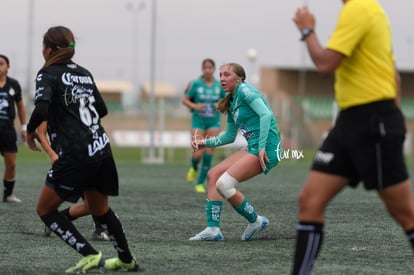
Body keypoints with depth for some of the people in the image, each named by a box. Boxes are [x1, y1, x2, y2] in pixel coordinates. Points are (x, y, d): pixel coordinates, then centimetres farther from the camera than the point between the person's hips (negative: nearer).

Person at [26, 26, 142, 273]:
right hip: (101, 149, 7)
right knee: (101, 210, 25)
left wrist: (31, 130, -4)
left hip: (75, 156, -7)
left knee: (45, 210, 6)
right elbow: (102, 109, 21)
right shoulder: (84, 73, 15)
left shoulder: (48, 74, -6)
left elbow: (41, 109, -21)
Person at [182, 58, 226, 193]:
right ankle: (194, 168, 27)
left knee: (209, 153, -8)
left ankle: (200, 183, 4)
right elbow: (184, 100, -1)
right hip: (198, 122, -2)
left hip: (214, 122, 2)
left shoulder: (219, 85, 0)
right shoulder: (196, 84, -6)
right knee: (197, 154, -10)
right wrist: (194, 106, -20)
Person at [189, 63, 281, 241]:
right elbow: (229, 136, 29)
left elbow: (266, 114, -18)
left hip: (266, 148, -10)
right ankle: (213, 229, 5)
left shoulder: (244, 89, -7)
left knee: (223, 185, -16)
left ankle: (255, 221, 2)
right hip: (252, 148, 10)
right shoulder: (232, 103, 20)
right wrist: (205, 143, 17)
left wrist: (262, 146, -25)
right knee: (213, 175, 8)